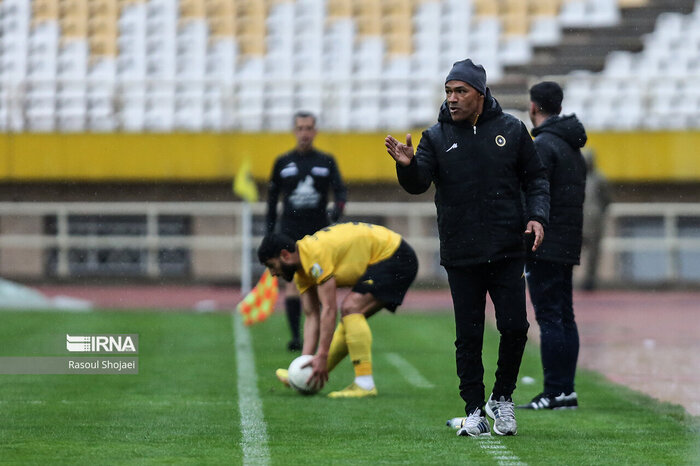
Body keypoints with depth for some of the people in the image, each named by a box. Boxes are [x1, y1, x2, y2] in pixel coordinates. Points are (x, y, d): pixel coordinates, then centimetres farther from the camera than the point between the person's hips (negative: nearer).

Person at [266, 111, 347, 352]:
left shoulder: (326, 162, 7)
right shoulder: (283, 163, 7)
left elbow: (340, 190, -1)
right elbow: (272, 198, 11)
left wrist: (337, 210, -23)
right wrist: (269, 232, 6)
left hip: (319, 231, 1)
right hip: (291, 230, -1)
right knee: (293, 283, -12)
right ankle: (295, 336, -12)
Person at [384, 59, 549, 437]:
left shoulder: (511, 130, 5)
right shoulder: (437, 137, 3)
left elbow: (535, 178, 11)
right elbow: (418, 184, -7)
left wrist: (537, 215, -5)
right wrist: (407, 165, -29)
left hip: (507, 252, 0)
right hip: (461, 256, 0)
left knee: (515, 327, -4)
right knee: (469, 336, 3)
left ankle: (502, 398, 17)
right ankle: (474, 410, 12)